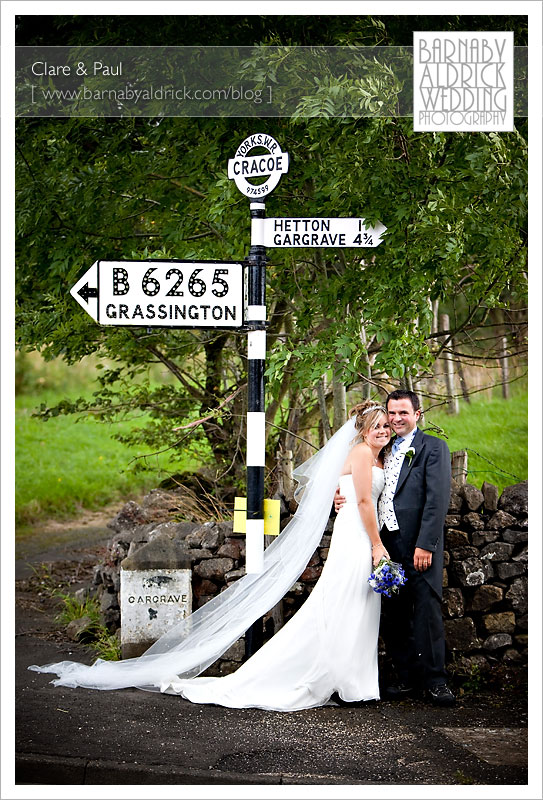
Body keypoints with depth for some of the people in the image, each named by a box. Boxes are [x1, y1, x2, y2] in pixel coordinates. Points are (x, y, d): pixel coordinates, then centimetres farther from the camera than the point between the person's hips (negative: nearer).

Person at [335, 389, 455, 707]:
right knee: (394, 616, 6)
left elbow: (438, 499, -9)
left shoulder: (433, 447, -1)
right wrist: (344, 499, -1)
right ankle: (408, 678, 14)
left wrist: (425, 544, -17)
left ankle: (435, 681, 1)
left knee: (427, 612, -6)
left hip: (419, 548, -6)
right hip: (387, 545, 6)